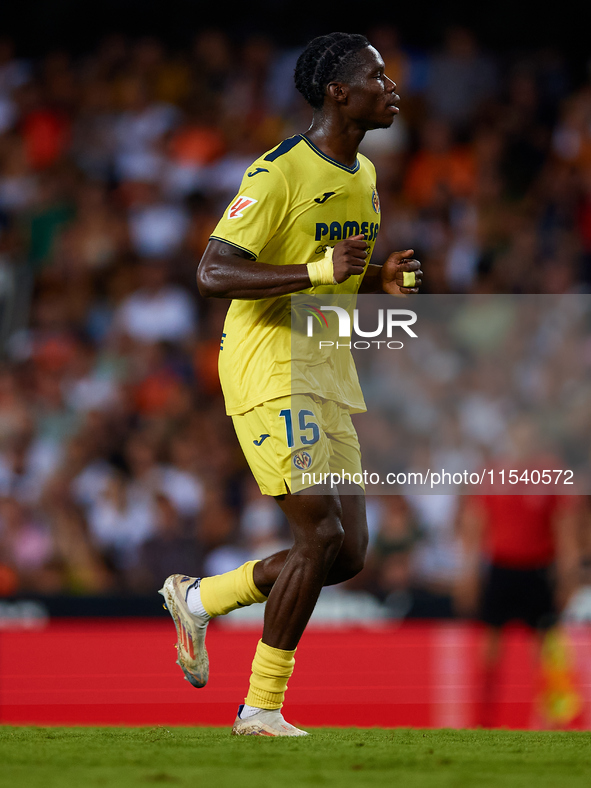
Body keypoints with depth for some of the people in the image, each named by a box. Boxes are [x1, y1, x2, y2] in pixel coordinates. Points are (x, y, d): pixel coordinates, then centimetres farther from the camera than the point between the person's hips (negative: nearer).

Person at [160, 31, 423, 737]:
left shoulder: (363, 176, 14)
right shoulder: (280, 172, -14)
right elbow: (212, 274, -19)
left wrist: (381, 279, 4)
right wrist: (317, 269, -28)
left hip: (328, 380, 9)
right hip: (269, 371, -9)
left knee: (347, 555, 3)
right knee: (322, 537, -15)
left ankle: (198, 598, 21)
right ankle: (262, 710, -5)